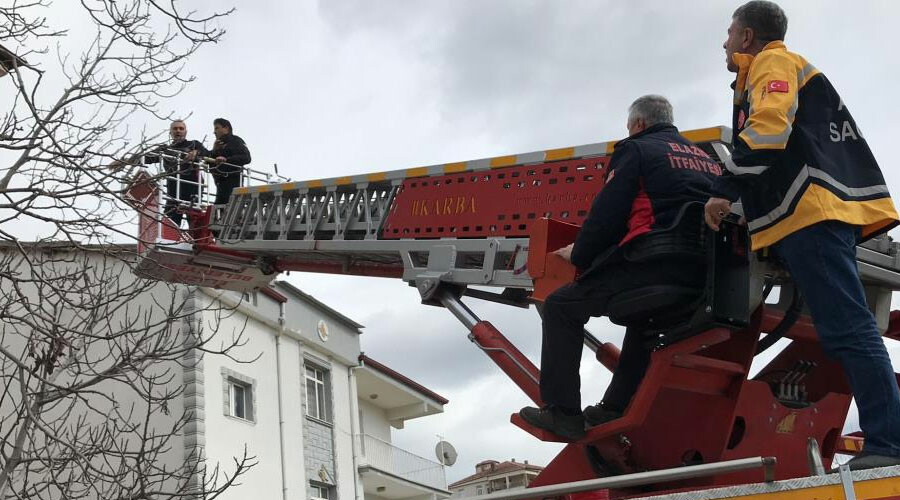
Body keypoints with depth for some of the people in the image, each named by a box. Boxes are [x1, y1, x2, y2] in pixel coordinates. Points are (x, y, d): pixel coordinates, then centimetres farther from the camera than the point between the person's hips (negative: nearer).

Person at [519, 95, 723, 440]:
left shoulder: (636, 150, 7)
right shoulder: (705, 156, 29)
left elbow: (606, 214, -2)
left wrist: (579, 255, 14)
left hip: (656, 261, -8)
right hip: (705, 274, 8)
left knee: (562, 307, 4)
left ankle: (562, 412, -3)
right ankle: (614, 409, 28)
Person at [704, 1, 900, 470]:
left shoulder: (772, 62, 4)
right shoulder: (779, 69, 35)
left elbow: (768, 130, -14)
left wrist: (725, 190, -14)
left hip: (811, 212, -10)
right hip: (814, 217, 10)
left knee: (846, 329, -16)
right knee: (843, 330, 4)